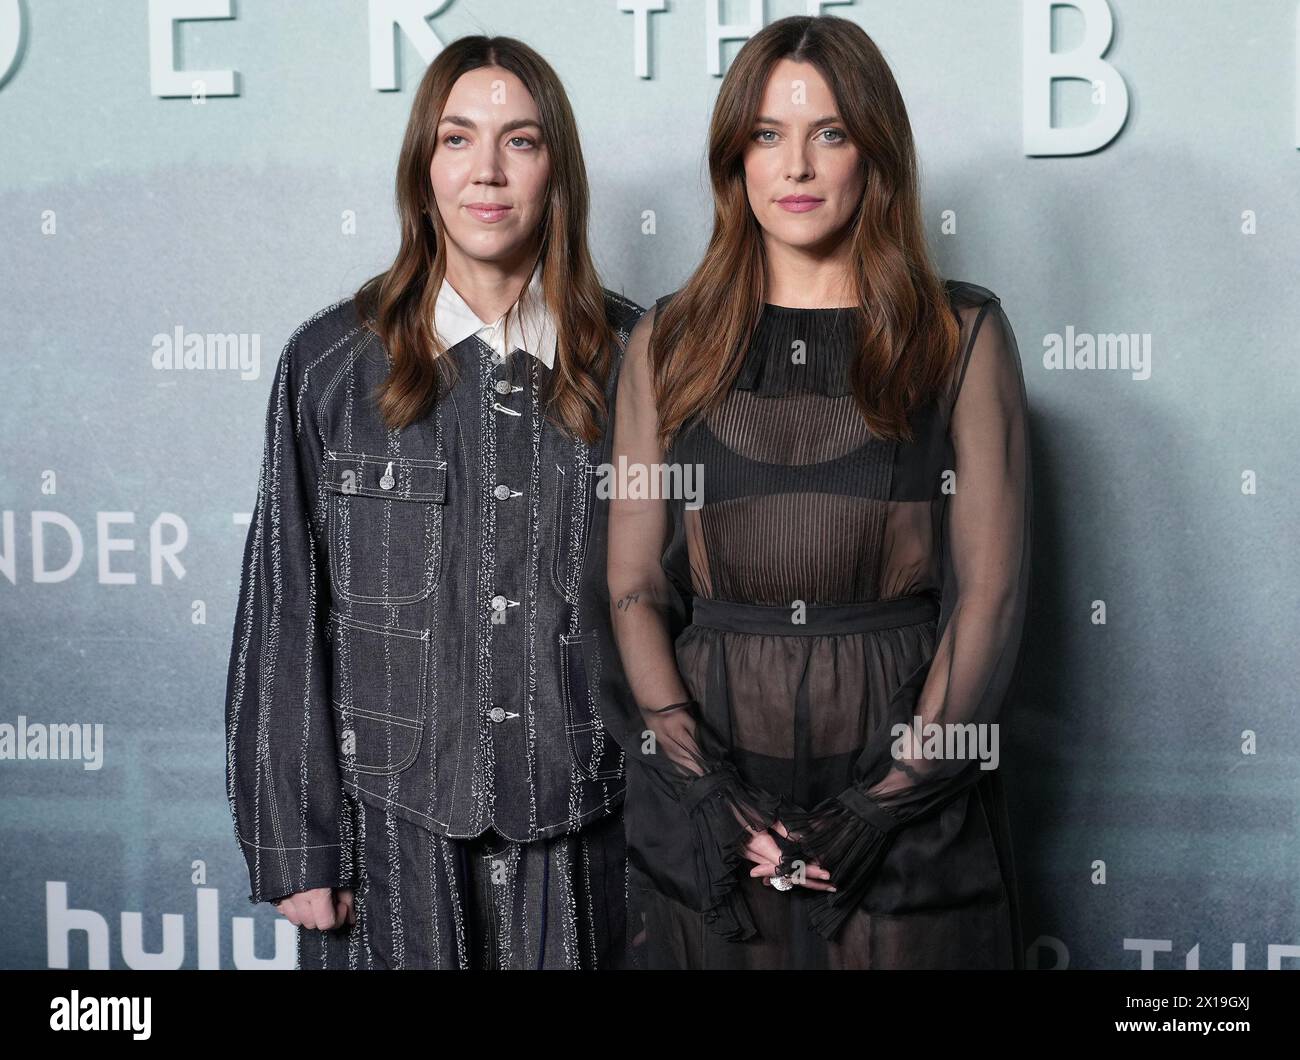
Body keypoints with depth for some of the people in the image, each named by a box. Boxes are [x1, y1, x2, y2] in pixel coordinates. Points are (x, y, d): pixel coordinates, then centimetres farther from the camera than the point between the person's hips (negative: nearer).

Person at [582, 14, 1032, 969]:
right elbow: (629, 586, 2)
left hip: (907, 794, -1)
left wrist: (890, 802, -13)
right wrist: (706, 786, -10)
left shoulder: (962, 336, 1)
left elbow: (990, 590, -4)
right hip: (710, 798, 2)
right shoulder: (669, 344, 7)